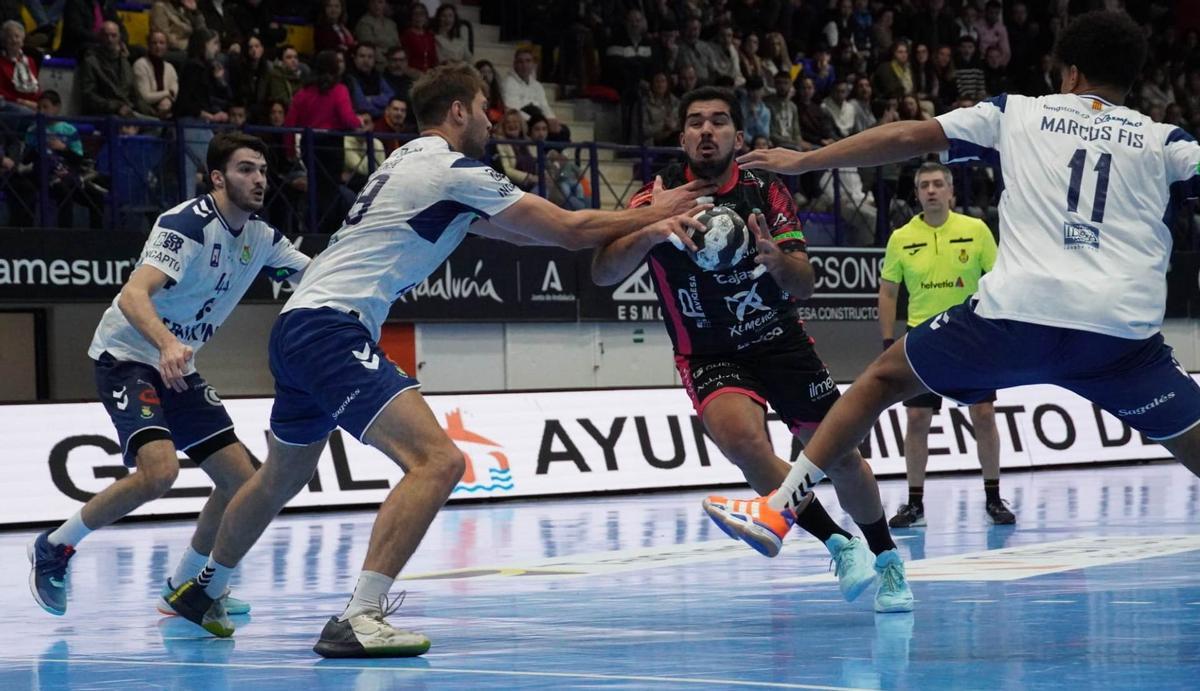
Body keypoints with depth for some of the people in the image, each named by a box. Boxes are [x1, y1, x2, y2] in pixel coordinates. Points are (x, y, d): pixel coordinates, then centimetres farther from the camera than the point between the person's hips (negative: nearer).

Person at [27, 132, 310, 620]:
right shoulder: (188, 224, -21)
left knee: (241, 478, 1)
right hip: (126, 356, -8)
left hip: (176, 366, 8)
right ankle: (54, 549, -7)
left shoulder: (261, 238, 4)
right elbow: (134, 294, -34)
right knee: (159, 471, -28)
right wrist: (167, 343, -51)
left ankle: (185, 588, 19)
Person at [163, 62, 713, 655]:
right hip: (333, 327, -10)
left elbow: (516, 230, 23)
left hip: (298, 326, 10)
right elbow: (569, 231, -7)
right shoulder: (455, 170, -9)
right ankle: (359, 618, -26)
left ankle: (205, 591, 45)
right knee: (437, 459, -19)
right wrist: (650, 215, 9)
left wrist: (633, 222, 19)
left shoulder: (414, 162, 21)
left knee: (280, 479, 28)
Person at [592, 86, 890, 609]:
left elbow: (804, 287, -8)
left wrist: (777, 258, -32)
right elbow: (603, 273, -22)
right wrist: (652, 232, -42)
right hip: (709, 355, -2)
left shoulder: (767, 191, -4)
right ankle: (841, 544, -16)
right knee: (742, 437, -30)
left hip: (781, 341, 2)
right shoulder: (661, 196, -9)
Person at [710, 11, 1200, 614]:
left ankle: (778, 508, 15)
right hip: (1123, 332, 0)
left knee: (884, 378, 20)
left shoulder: (1019, 113, 16)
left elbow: (907, 137, 15)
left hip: (1015, 313, 0)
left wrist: (803, 161, 23)